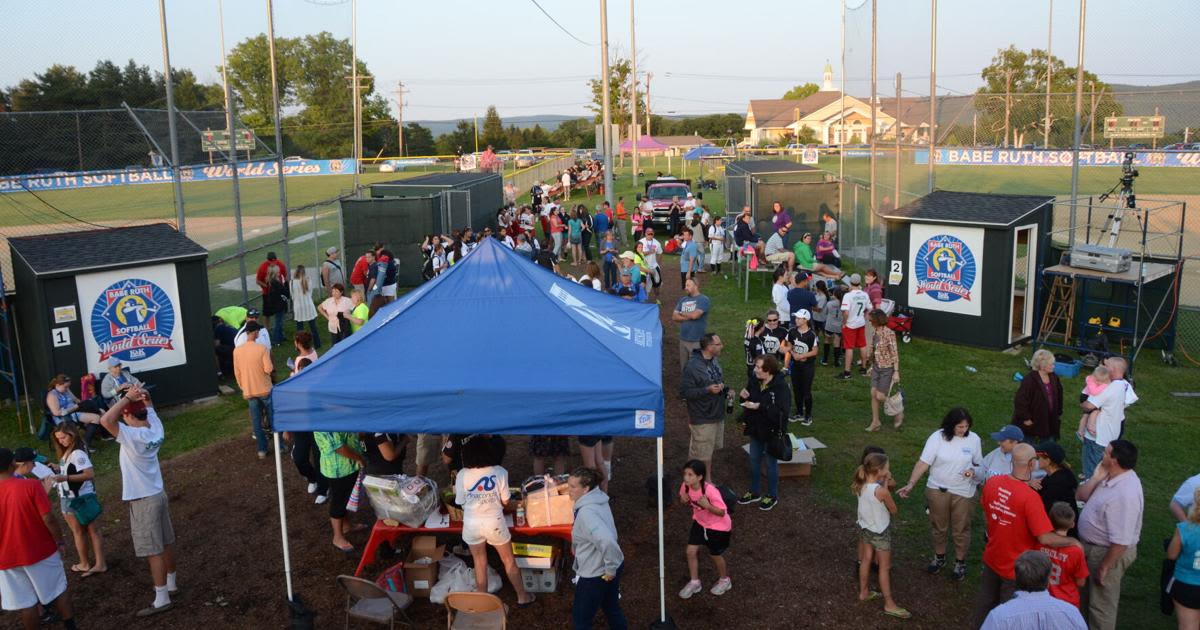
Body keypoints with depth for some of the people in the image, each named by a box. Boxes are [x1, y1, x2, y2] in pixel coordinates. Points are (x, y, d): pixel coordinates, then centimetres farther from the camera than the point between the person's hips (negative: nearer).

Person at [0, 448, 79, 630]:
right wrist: (60, 541, -3)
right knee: (58, 591, 15)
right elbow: (48, 519, -17)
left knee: (26, 604, 10)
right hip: (41, 551, -1)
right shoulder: (31, 485, -16)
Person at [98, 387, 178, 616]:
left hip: (143, 500, -8)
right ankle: (171, 583, 36)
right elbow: (149, 407, 15)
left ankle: (161, 599, 4)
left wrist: (127, 397, -28)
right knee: (166, 543, 20)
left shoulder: (133, 436, -25)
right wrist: (142, 394, -6)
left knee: (154, 551, -2)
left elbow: (106, 420, -37)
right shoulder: (156, 428, -3)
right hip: (158, 494, 8)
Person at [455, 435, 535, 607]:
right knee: (509, 561, 19)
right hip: (494, 523, 0)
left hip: (472, 524, 0)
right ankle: (522, 596, 32)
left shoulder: (462, 475, -14)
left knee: (480, 564, 20)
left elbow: (460, 502, -4)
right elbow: (505, 501, -6)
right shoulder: (499, 472, -14)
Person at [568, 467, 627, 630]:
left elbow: (607, 542, -44)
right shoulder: (597, 498, -2)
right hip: (606, 568, 8)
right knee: (612, 609, 28)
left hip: (595, 574, -8)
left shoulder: (586, 513, -32)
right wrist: (576, 543, 18)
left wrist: (610, 569, -30)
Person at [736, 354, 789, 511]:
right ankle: (754, 492, 38)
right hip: (756, 428, 6)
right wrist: (744, 397, -13)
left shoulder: (780, 386, -24)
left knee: (771, 463, 11)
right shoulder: (755, 381, -5)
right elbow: (749, 401, 10)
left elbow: (781, 411, -29)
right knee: (754, 460, 19)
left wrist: (760, 407, -33)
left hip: (772, 431, -6)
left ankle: (772, 496, 30)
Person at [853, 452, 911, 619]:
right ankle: (889, 604, 17)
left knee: (866, 560, 23)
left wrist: (883, 482, -6)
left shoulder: (860, 485, -11)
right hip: (880, 532, -7)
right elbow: (894, 510, -14)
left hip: (864, 528, 7)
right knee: (885, 568, 7)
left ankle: (864, 592, 38)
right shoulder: (881, 491, -31)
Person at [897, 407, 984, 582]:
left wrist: (973, 471, -18)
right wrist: (910, 484, -26)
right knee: (938, 527, 18)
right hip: (937, 490, 0)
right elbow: (923, 463, -17)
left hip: (963, 492, 0)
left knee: (960, 530, 13)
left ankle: (960, 562, 35)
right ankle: (939, 558, 41)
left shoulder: (973, 439, -9)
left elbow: (979, 464, 5)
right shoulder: (937, 437, -15)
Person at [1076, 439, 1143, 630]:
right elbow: (1081, 496, 2)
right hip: (1093, 546, 10)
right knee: (1089, 597, 29)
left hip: (1109, 553, -10)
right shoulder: (1110, 477, -6)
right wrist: (1096, 477, -13)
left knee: (1101, 603, 11)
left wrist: (1105, 567, -20)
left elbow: (1120, 541, -30)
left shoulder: (1125, 494, -34)